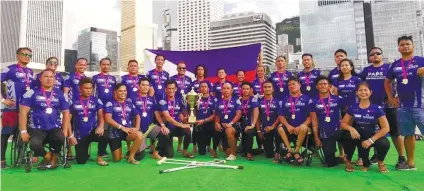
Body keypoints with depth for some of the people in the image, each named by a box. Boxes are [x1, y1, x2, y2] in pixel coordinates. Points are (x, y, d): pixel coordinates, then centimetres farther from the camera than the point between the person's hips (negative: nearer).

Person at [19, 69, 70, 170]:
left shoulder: (60, 94, 8)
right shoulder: (32, 93, 2)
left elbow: (66, 113, 8)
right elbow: (23, 112, -1)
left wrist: (64, 132, -1)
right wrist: (23, 131, -8)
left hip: (55, 129, 1)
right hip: (36, 129, -1)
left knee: (60, 138, -33)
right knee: (34, 144, -32)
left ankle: (53, 157, -1)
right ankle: (48, 156, 2)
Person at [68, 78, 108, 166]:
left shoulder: (96, 101, 0)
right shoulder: (74, 102, -1)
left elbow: (101, 116, -7)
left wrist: (101, 126, -28)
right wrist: (70, 136, -5)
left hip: (93, 131, 0)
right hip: (79, 135, 0)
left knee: (104, 136, -34)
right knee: (81, 161, -4)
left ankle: (99, 157, -7)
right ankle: (85, 154, 35)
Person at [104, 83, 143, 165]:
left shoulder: (129, 103, 10)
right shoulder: (110, 104, -2)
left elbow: (137, 116, 11)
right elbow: (108, 119, -13)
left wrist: (137, 128, -8)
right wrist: (122, 128, -19)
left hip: (128, 131, 3)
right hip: (115, 132, -2)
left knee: (139, 135, -31)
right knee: (117, 159, -6)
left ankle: (131, 156, -10)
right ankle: (118, 150, 32)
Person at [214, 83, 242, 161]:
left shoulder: (236, 100, 1)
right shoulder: (219, 101, 11)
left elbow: (238, 114, -9)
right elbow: (217, 115, 16)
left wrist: (230, 123, -22)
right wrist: (217, 123, -5)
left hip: (234, 125, -4)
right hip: (222, 126, 4)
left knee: (229, 131, -39)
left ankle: (233, 154, -24)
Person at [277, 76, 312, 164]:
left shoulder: (307, 99, 2)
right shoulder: (286, 100, 12)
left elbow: (311, 116, -5)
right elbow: (281, 116, 7)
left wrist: (300, 127, -17)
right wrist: (288, 126, -13)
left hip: (302, 128, -3)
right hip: (290, 128, 3)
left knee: (303, 127, -36)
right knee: (280, 129, -26)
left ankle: (296, 151, -16)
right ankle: (291, 151, -15)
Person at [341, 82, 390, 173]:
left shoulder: (377, 108, -8)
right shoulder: (353, 108, -3)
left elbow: (386, 128, -11)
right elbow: (343, 123, 0)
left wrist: (371, 140, -21)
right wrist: (351, 128, -23)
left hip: (372, 136, 0)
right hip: (358, 136, 1)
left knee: (385, 143, -32)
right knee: (348, 135, -33)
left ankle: (380, 162, 7)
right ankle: (348, 160, -5)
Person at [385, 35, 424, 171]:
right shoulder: (395, 65, 11)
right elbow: (387, 82, 21)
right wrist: (391, 97, 12)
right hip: (403, 106, 4)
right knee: (408, 134, 11)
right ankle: (410, 163, 21)